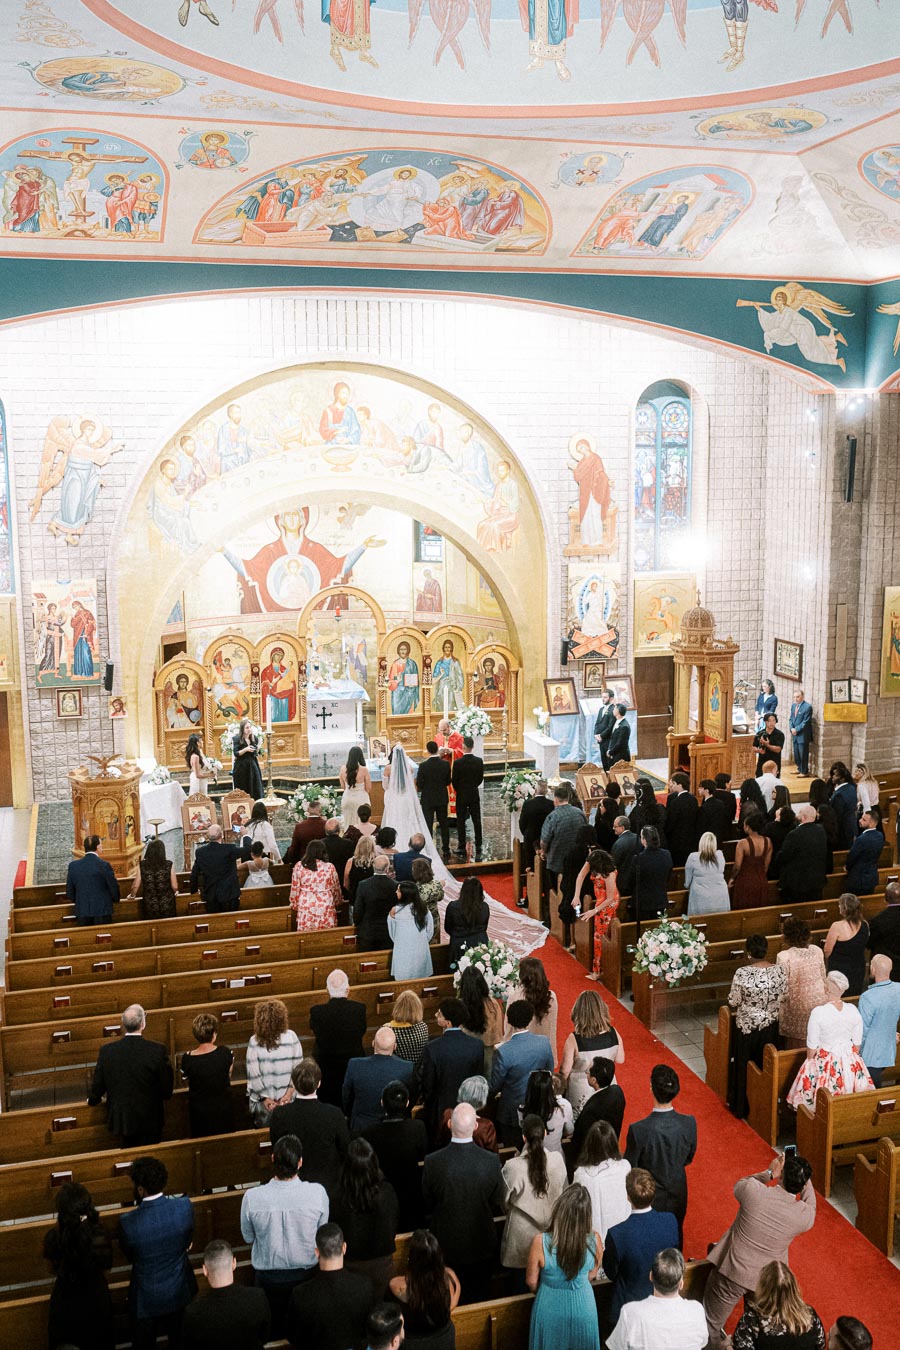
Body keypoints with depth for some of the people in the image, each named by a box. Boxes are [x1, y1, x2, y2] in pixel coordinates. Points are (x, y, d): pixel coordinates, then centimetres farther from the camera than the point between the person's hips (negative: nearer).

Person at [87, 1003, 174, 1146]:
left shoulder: (107, 1050, -14)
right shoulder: (157, 1050, -21)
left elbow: (98, 1083, -1)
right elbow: (167, 1087, -11)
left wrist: (92, 1099, 21)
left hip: (120, 1117, 3)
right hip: (149, 1118, -2)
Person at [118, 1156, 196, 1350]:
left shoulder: (128, 1222, -28)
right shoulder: (185, 1206, -22)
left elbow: (129, 1256, -8)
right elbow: (187, 1242, -4)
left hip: (146, 1300, -2)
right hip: (180, 1294, 2)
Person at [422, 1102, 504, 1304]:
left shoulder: (433, 1162, -24)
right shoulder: (491, 1161, -22)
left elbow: (427, 1205, -7)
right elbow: (496, 1202, -5)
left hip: (446, 1244, -1)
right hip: (481, 1244, 1)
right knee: (477, 1295, 22)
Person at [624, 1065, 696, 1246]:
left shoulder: (638, 1130, -33)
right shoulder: (689, 1124, -23)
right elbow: (688, 1160, -3)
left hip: (649, 1199, -3)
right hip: (677, 1197, 3)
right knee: (675, 1241, 28)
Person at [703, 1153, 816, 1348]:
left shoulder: (753, 1190, -24)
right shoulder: (805, 1216, -19)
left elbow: (739, 1185, 1)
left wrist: (768, 1173, -5)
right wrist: (804, 1177, 3)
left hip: (731, 1273, -2)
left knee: (710, 1329, 20)